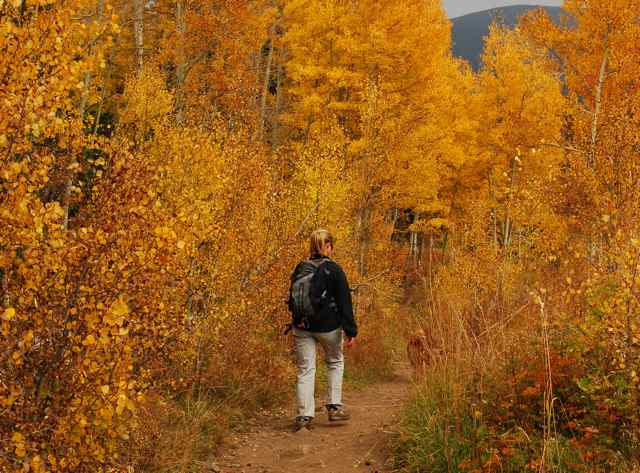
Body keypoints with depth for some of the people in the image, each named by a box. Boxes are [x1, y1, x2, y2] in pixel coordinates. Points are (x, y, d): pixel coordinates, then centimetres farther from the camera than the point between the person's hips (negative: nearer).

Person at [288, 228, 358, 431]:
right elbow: (344, 302, -10)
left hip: (302, 327, 3)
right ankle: (334, 407, 16)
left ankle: (304, 415, 0)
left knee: (305, 369, 6)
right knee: (335, 362, 20)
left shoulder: (300, 269, 3)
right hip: (328, 326, -3)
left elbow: (292, 301, 12)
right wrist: (351, 331, -8)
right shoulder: (334, 270, -9)